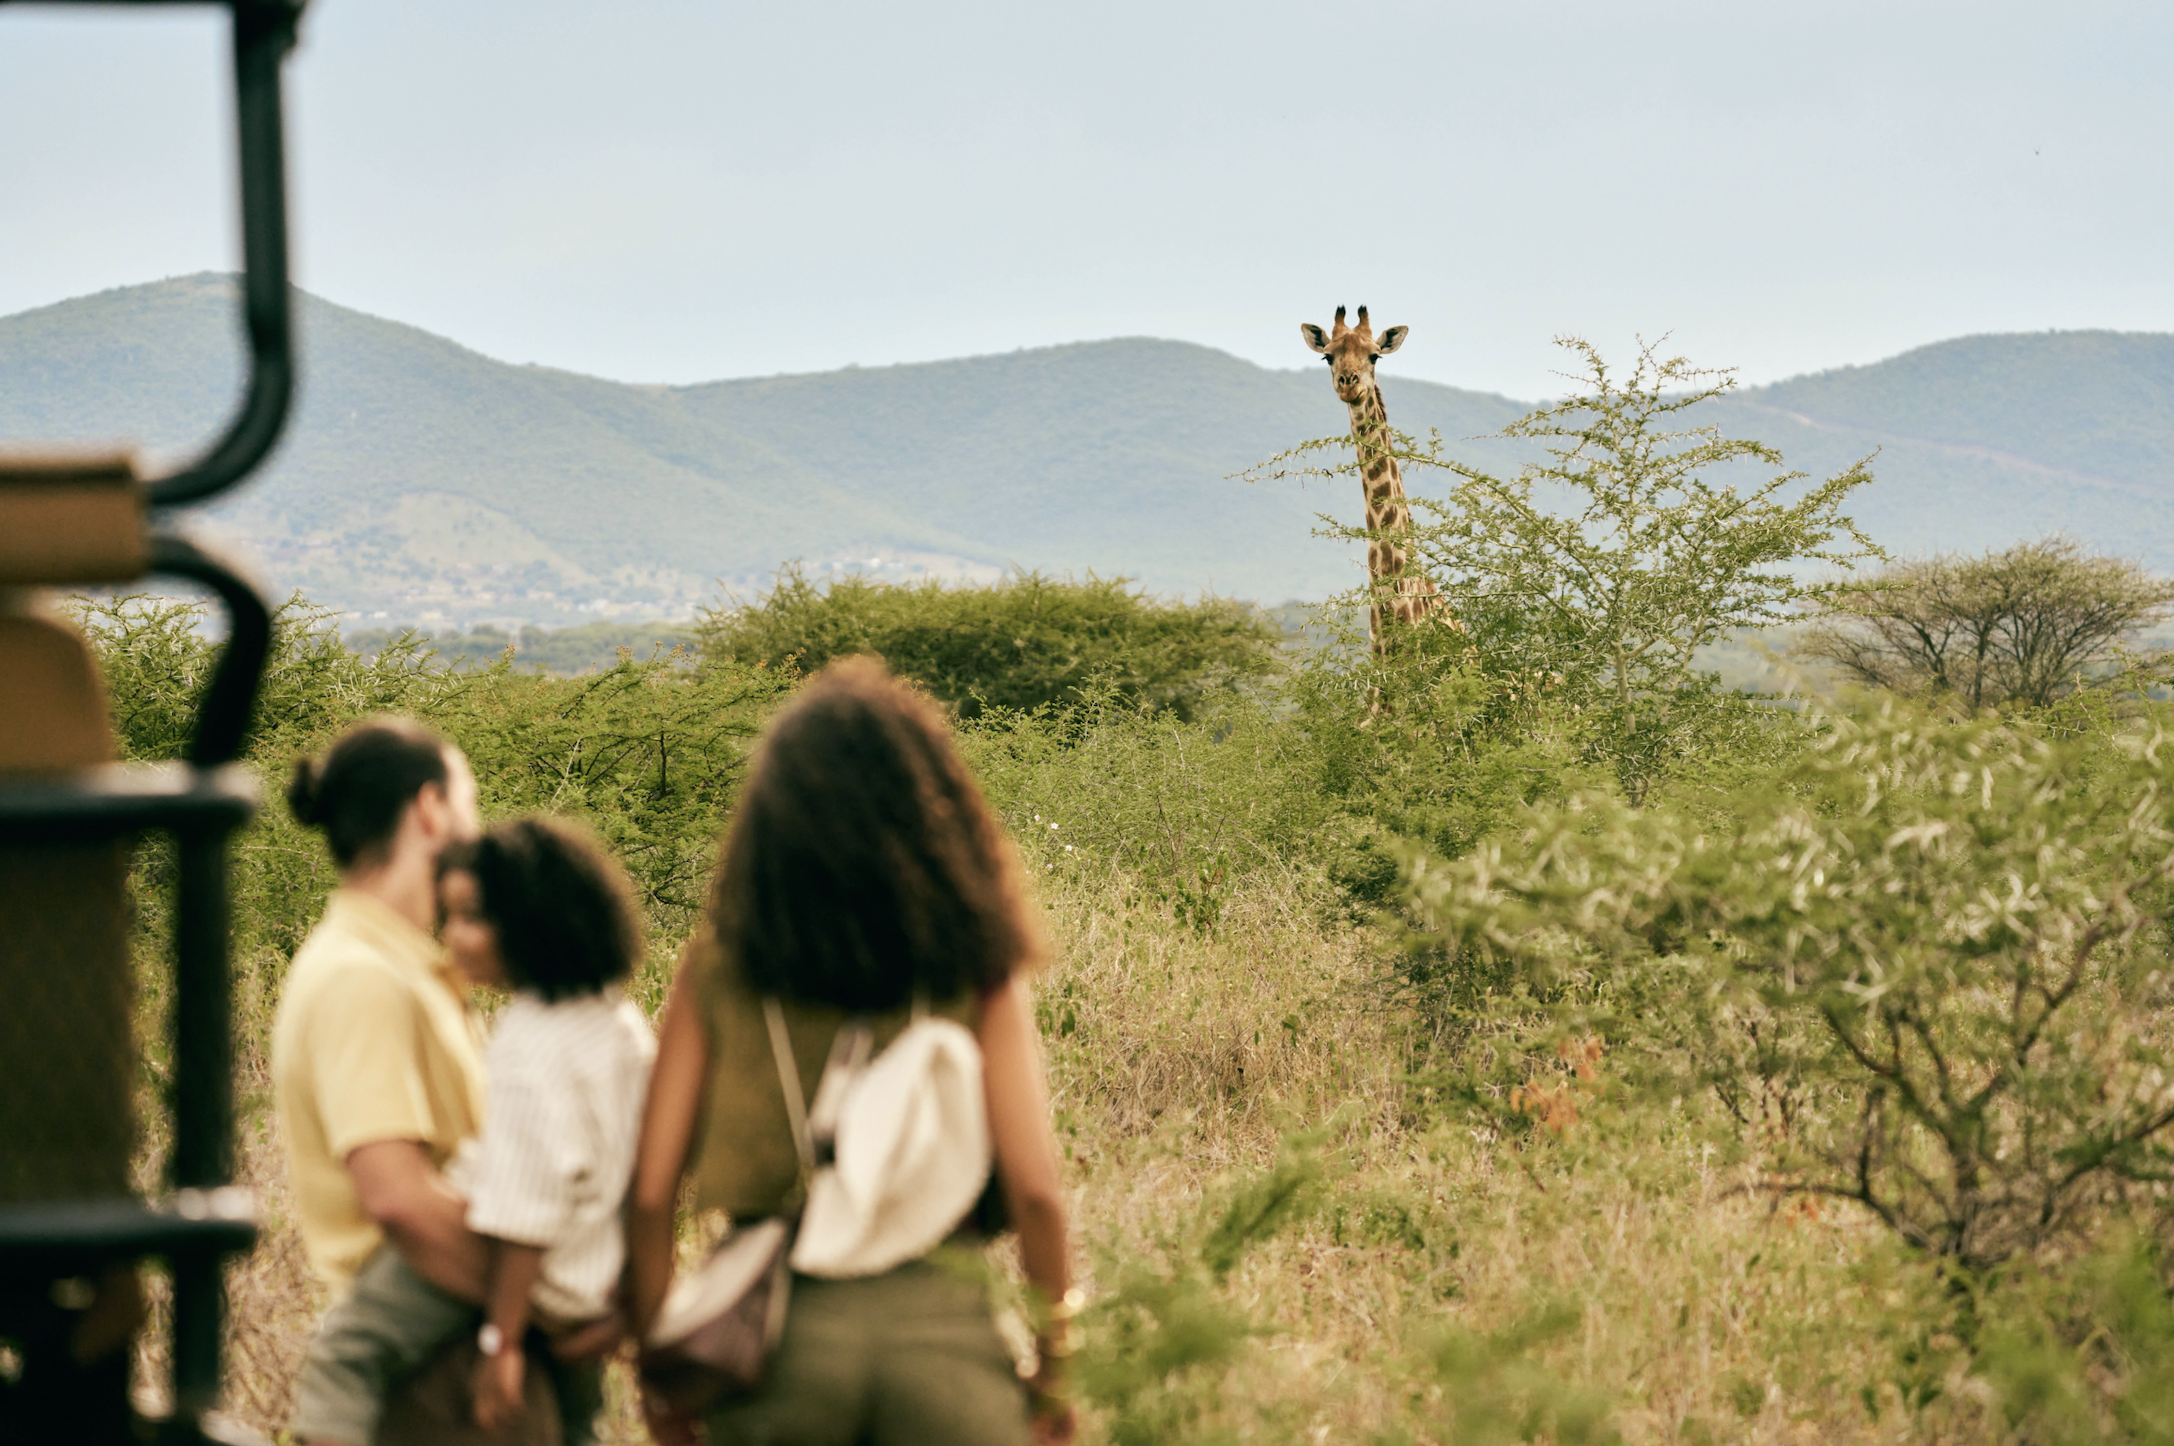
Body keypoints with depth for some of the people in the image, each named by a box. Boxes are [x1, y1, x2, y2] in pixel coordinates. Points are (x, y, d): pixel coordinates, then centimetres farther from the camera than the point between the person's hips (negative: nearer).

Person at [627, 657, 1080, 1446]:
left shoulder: (717, 967, 1)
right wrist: (1053, 1363, 7)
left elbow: (650, 1193, -1)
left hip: (772, 1323, 1)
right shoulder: (977, 971, -1)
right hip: (939, 1316, -1)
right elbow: (1034, 1189, -6)